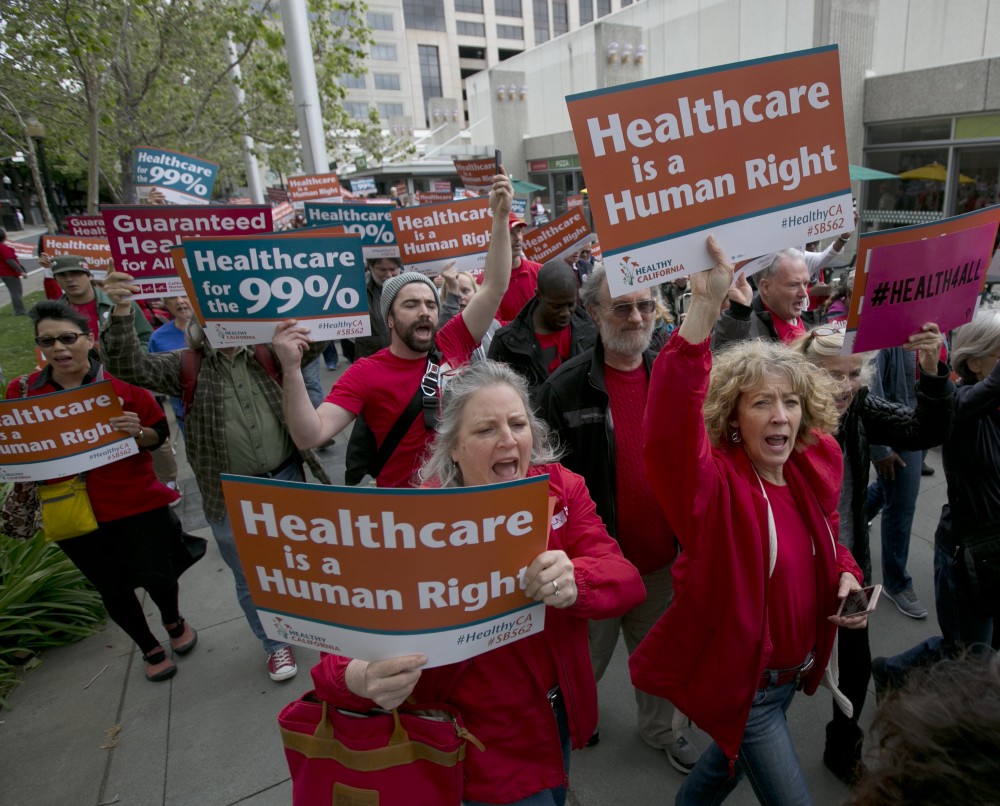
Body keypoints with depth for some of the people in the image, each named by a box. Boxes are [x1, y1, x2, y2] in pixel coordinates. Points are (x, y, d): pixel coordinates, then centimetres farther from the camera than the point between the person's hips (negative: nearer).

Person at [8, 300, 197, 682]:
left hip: (138, 505, -2)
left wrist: (136, 431, -22)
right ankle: (150, 648, 41)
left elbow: (158, 434, -1)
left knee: (155, 576, 6)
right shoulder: (21, 391, -2)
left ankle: (173, 621, 42)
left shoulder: (121, 382, -8)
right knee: (113, 591, 14)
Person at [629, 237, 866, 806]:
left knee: (734, 759, 31)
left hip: (795, 670, 7)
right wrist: (705, 308, -57)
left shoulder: (815, 467, -7)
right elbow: (668, 428, -49)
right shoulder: (714, 484, -27)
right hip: (741, 682, -7)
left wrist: (846, 573, -9)